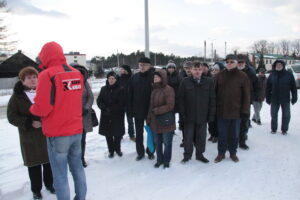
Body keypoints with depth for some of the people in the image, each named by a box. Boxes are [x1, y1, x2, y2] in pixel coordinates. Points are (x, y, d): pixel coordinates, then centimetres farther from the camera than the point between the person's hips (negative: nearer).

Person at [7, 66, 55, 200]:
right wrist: (29, 123, -18)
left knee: (49, 161, 12)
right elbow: (11, 116, -5)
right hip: (29, 137, -2)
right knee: (34, 164, 7)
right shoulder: (17, 96, -3)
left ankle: (49, 184, 33)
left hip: (47, 134, 2)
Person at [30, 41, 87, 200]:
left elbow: (42, 108, -17)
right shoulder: (77, 74, 6)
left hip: (57, 134, -6)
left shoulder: (47, 75, -14)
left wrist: (32, 109, 3)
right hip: (76, 130, 7)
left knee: (60, 175, 5)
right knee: (77, 168, 19)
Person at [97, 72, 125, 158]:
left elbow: (121, 103, -10)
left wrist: (111, 109, -16)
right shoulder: (104, 89, 7)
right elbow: (99, 101, 4)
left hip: (117, 116, -3)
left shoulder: (120, 90, -5)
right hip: (106, 116, 3)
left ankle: (117, 149, 27)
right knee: (108, 134, 7)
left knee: (117, 134, 4)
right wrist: (105, 108, -13)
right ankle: (111, 150, 23)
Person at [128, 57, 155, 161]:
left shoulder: (153, 76, -9)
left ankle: (150, 151, 29)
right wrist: (131, 109, -1)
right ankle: (140, 152, 28)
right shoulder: (134, 77, 2)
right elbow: (130, 95, 3)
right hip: (137, 110, 3)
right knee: (138, 133, 13)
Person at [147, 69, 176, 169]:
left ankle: (166, 161, 27)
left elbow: (170, 106, -20)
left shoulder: (168, 89, -14)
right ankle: (159, 159, 35)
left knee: (167, 143, 9)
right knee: (157, 142, 17)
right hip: (155, 122, 7)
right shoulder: (154, 90, 9)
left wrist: (156, 111, -19)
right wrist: (149, 119, 10)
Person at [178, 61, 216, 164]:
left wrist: (211, 114, -3)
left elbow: (212, 99, 1)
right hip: (189, 116, -1)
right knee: (188, 137, 8)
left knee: (201, 137, 13)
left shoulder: (209, 82, 0)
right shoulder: (185, 82, -3)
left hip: (203, 116, 1)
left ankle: (200, 154, 30)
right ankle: (187, 155, 25)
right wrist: (183, 113, -7)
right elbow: (180, 98, -3)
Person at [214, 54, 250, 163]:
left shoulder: (242, 76, -2)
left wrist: (245, 110, -7)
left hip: (236, 111, 0)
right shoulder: (220, 75, 2)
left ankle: (233, 153, 30)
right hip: (222, 111, 1)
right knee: (222, 134, 9)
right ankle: (221, 153, 24)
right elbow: (215, 92, 4)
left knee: (234, 134, 13)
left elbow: (246, 95, -2)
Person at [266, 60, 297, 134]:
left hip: (286, 100, -1)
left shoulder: (289, 75, -4)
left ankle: (284, 129, 24)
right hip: (274, 100, 1)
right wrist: (268, 98, 1)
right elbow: (268, 88, 3)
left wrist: (294, 98, -5)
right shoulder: (272, 76, 0)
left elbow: (293, 88, -2)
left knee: (286, 115, 9)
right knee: (274, 115, 10)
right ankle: (273, 129, 25)